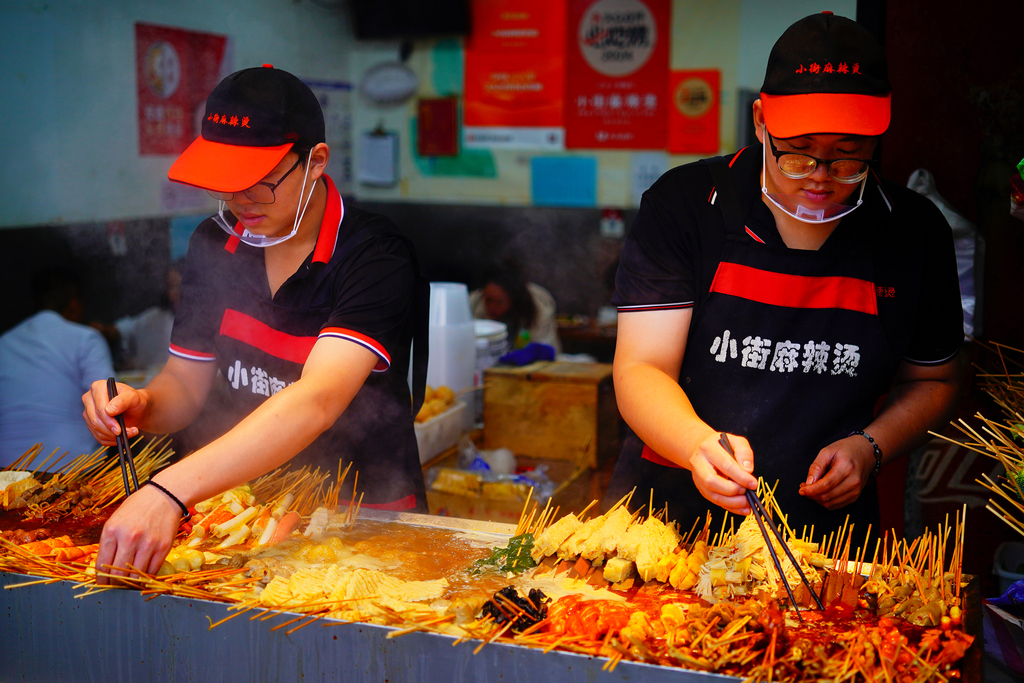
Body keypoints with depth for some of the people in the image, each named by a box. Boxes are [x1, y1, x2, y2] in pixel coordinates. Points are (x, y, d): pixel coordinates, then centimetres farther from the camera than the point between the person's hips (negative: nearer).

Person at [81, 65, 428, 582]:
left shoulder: (375, 258, -19)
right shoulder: (214, 245, 2)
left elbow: (316, 401, -34)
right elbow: (184, 384, 9)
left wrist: (169, 491, -44)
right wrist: (139, 406, -16)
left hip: (370, 515, -4)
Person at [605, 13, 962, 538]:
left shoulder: (916, 232, 3)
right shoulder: (682, 204, -4)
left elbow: (932, 381, 17)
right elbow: (640, 372, -9)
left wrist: (868, 448, -2)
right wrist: (698, 444, -29)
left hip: (829, 527, 2)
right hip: (669, 514, -1)